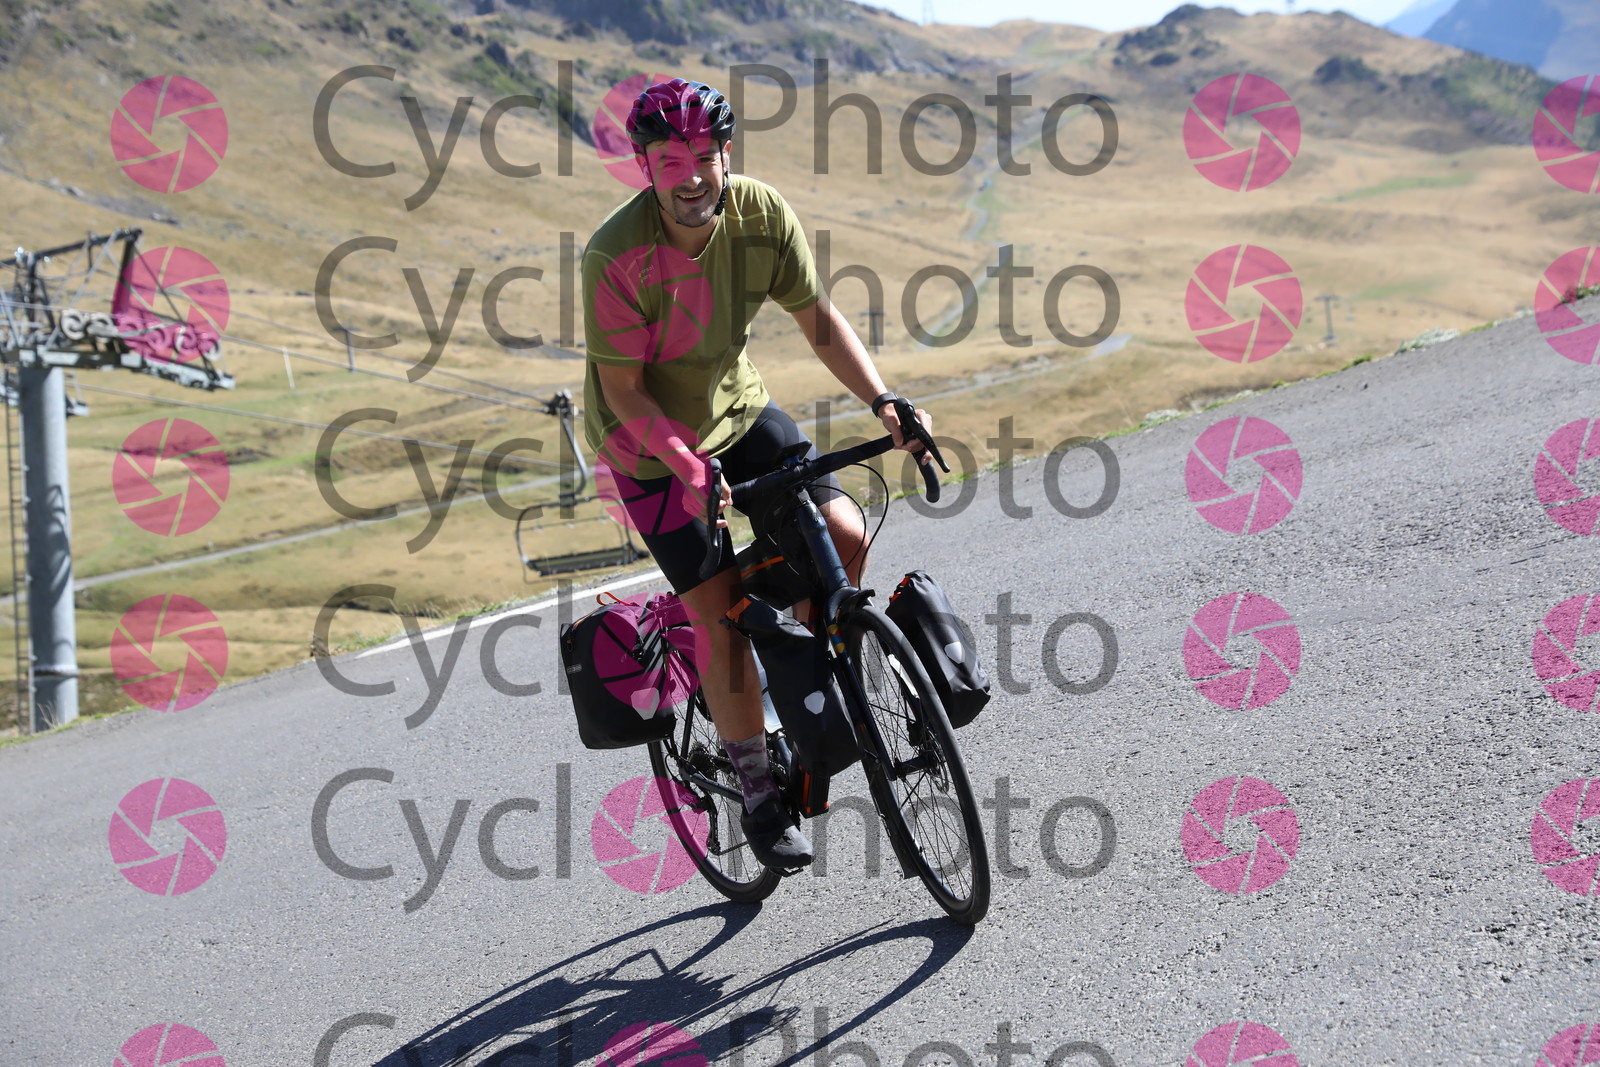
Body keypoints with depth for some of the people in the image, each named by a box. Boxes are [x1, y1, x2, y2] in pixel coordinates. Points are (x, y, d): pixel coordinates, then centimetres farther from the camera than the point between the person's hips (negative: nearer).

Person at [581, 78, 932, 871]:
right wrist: (693, 469, -34)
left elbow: (820, 322, -8)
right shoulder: (616, 256, -28)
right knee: (721, 608, -9)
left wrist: (884, 404, -21)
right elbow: (623, 388, -22)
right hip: (649, 443, -4)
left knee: (844, 535, -9)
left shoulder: (760, 213, -15)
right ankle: (758, 793, 7)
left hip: (737, 410, 5)